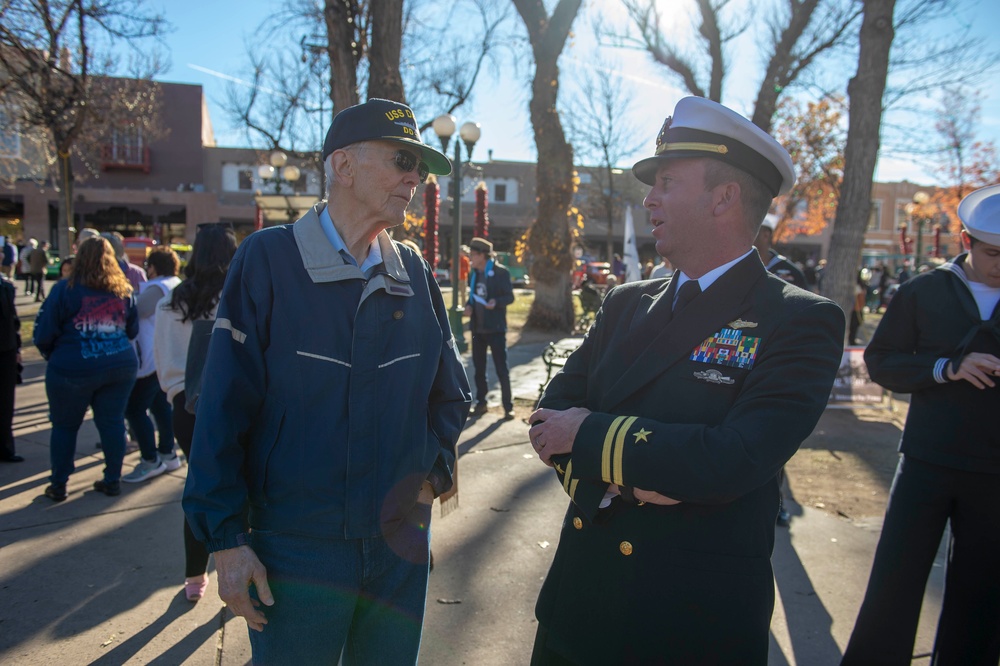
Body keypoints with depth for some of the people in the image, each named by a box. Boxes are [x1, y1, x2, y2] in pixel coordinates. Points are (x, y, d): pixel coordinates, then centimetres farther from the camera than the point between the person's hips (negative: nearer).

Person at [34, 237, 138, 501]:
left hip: (72, 369, -3)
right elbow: (133, 330, 10)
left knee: (65, 425, 11)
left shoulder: (65, 289, -6)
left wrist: (52, 354, 14)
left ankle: (58, 485, 19)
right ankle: (112, 480, 18)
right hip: (121, 366, 3)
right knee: (112, 422, 11)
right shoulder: (124, 290, 4)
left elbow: (43, 333, -4)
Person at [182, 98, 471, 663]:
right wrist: (228, 536, -10)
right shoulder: (269, 258, -10)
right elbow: (224, 409, -10)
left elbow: (452, 392, 13)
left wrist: (432, 471, 1)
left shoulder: (415, 274, 3)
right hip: (294, 547, -4)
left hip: (402, 542, 5)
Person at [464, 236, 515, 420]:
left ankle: (508, 406, 6)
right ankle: (480, 403, 23)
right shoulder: (473, 274, 10)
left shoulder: (500, 272, -9)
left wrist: (496, 302, -27)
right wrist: (468, 306, -1)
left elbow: (510, 297, -8)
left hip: (495, 327, -6)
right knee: (479, 368, 11)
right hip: (477, 327, 6)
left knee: (501, 369, -2)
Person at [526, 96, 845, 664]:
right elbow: (553, 415, 0)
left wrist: (588, 435, -15)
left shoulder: (801, 322, -13)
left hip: (696, 620, -4)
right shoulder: (626, 304, 5)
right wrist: (622, 475, -19)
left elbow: (729, 462, -24)